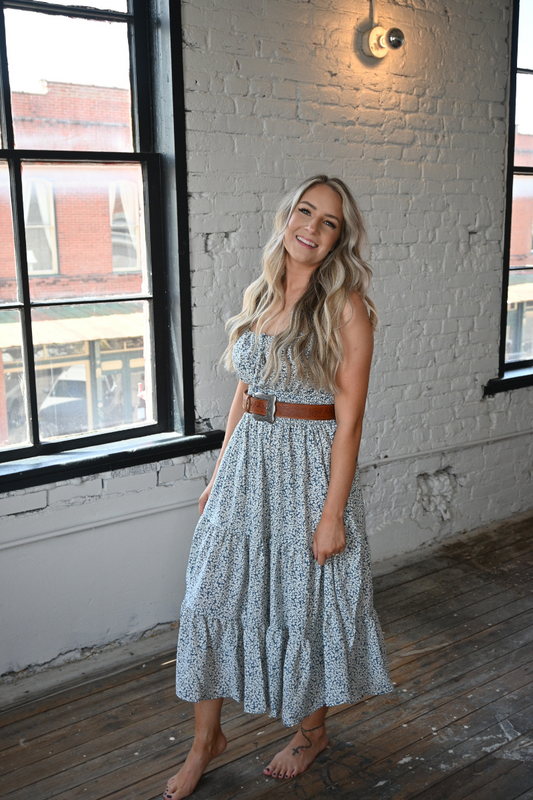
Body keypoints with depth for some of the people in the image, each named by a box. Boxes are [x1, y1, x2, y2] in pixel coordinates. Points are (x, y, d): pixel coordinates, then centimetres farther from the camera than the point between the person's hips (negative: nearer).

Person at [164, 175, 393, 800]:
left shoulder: (345, 307, -11)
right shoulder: (259, 296, 7)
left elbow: (349, 418, -14)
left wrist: (333, 513, -16)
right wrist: (220, 472, 13)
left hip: (311, 467, -5)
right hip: (247, 463, 6)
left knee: (307, 603, 10)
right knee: (212, 597, 9)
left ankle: (311, 730, 37)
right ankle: (207, 739, 29)